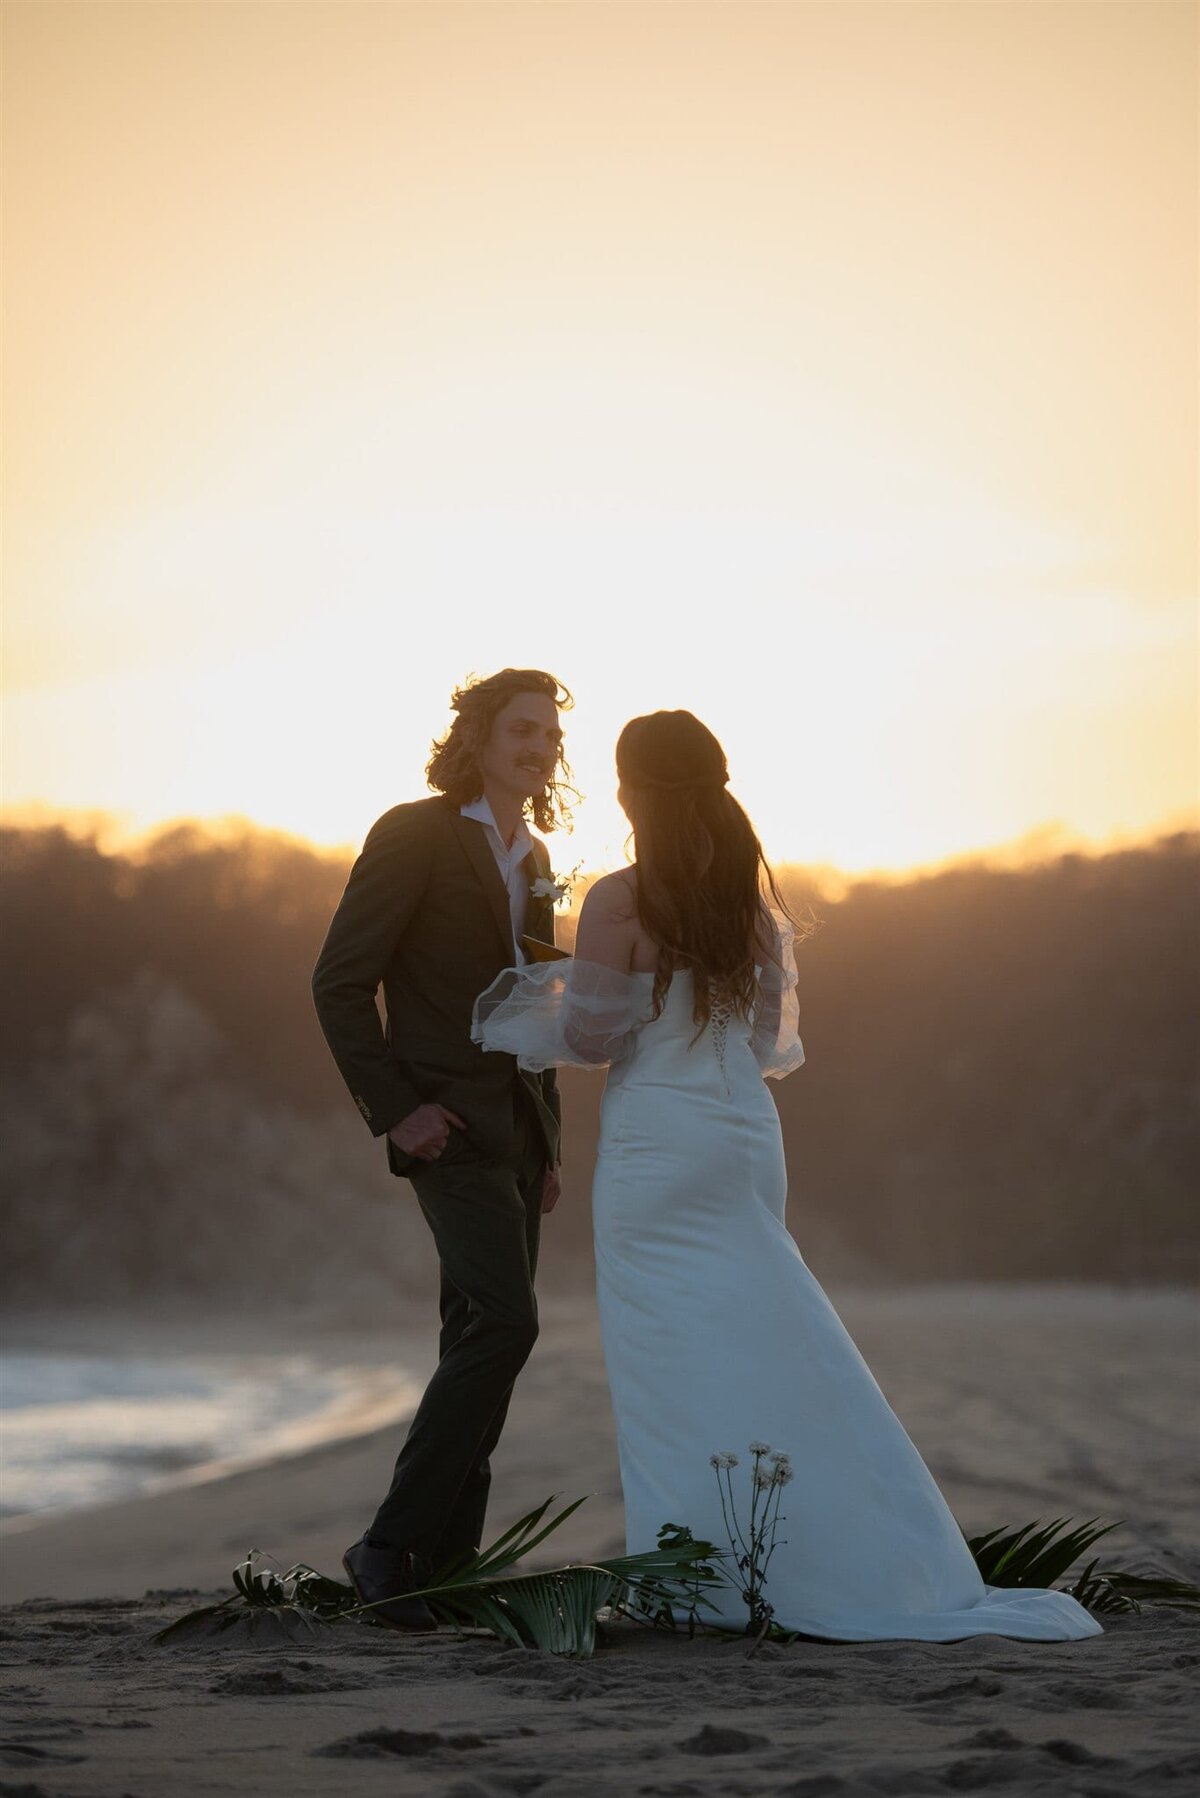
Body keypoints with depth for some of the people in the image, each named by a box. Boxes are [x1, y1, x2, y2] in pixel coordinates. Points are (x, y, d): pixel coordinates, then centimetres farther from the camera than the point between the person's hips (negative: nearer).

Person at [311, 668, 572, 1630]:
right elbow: (340, 983, -10)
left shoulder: (534, 860, 16)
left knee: (480, 1343, 7)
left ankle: (447, 1563, 11)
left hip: (518, 1131, 8)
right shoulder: (413, 836, -7)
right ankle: (392, 1542, -14)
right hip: (449, 1123, -8)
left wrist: (550, 1142, 18)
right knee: (505, 1322, -19)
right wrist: (393, 1108, -15)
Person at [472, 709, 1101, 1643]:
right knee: (774, 1352, 11)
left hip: (658, 1143, -6)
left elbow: (591, 1036, -9)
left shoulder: (621, 902, -12)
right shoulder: (753, 895, 7)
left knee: (677, 1364, 1)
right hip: (746, 1135, 6)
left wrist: (532, 1010, 11)